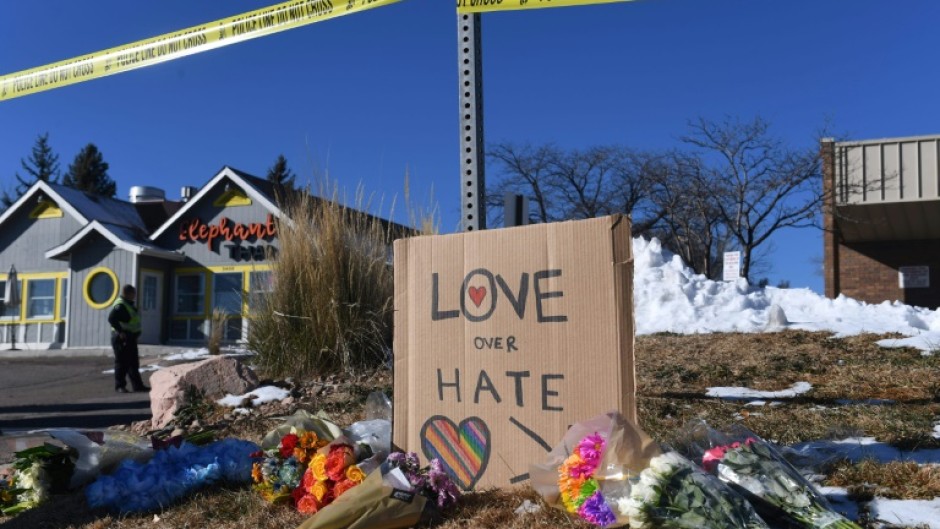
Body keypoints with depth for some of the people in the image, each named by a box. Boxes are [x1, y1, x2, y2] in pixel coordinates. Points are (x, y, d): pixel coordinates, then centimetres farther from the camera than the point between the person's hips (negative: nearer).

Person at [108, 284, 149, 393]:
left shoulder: (130, 304, 14)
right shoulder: (120, 305, -17)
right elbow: (111, 319, -27)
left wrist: (134, 333, 16)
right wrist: (120, 331, -27)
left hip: (130, 338, 10)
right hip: (122, 338, -10)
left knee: (133, 363, 13)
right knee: (122, 362, -2)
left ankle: (137, 385, 18)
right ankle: (119, 386, 6)